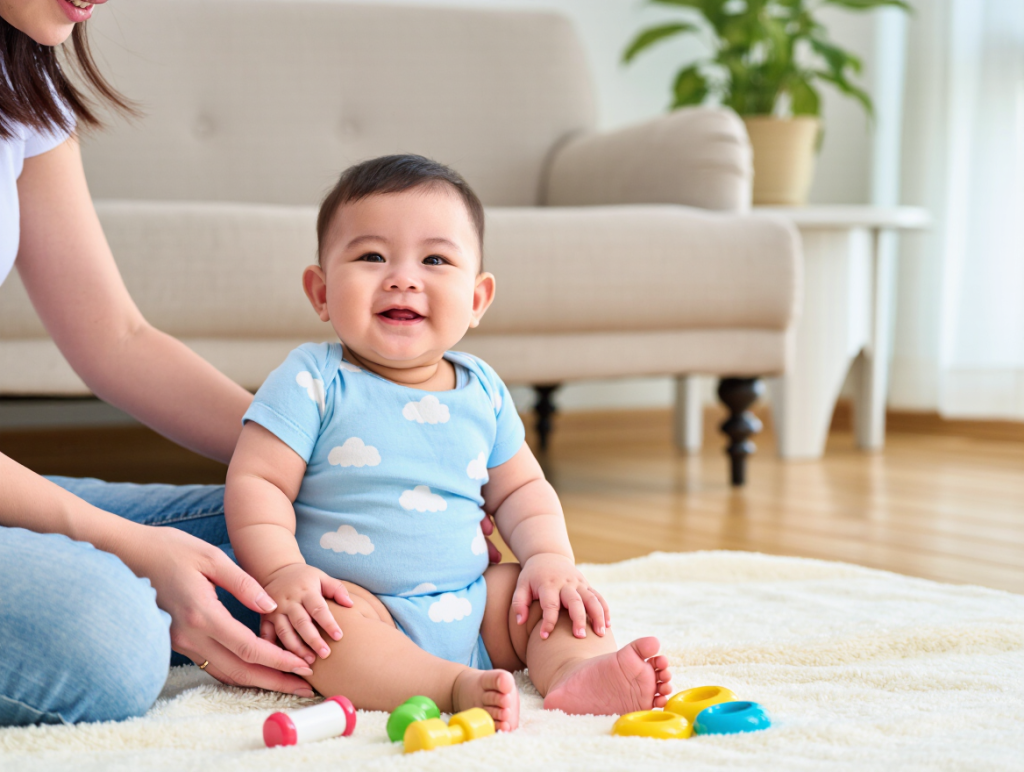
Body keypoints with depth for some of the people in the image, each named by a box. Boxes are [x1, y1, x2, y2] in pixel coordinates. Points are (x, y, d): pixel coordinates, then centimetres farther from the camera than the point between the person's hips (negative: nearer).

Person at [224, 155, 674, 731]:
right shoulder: (315, 381, -6)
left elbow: (519, 489, 18)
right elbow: (257, 482, -10)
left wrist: (550, 559, -1)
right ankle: (456, 688, -47)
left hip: (471, 603, 6)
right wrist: (283, 573, -25)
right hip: (356, 604, -6)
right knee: (311, 621, -34)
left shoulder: (483, 390, 9)